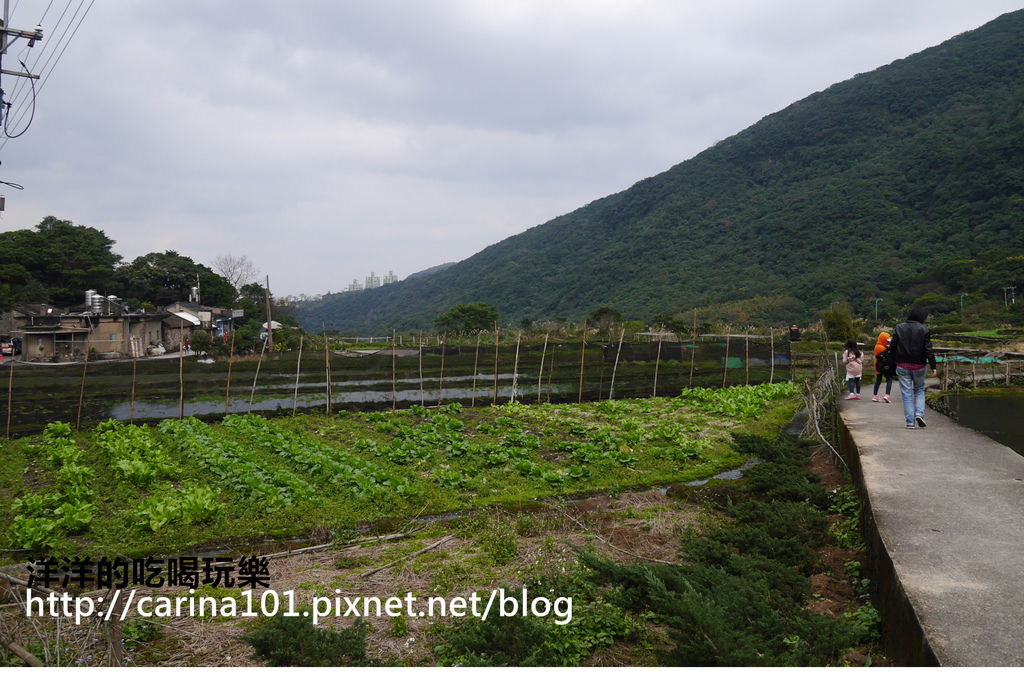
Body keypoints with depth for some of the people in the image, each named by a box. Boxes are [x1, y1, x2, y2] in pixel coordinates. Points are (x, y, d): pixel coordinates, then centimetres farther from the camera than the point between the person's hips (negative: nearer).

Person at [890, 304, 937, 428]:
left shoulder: (899, 328, -1)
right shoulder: (924, 329, -6)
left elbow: (892, 346, -1)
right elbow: (928, 349, -8)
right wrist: (933, 366, -4)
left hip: (902, 366, 1)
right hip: (919, 366, 0)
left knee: (907, 394, 4)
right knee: (919, 390, 19)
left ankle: (910, 422, 1)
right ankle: (919, 413, -1)